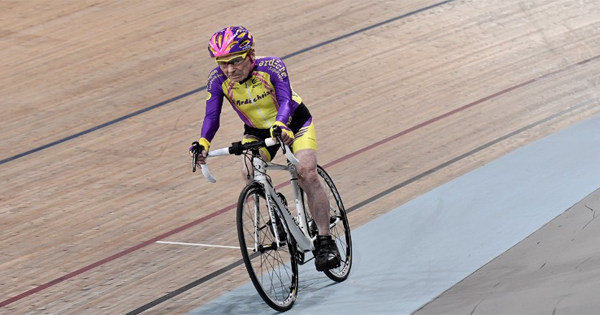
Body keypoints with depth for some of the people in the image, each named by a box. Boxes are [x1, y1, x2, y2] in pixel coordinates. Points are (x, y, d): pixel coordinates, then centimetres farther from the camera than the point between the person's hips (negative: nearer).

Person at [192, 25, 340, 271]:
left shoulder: (271, 66, -30)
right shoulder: (218, 79, -21)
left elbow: (286, 100, -40)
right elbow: (212, 116, -25)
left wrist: (280, 126, -60)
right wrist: (203, 143, -44)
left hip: (293, 122, -3)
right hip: (257, 131, 3)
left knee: (307, 174, -23)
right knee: (250, 174, -26)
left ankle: (325, 242, -12)